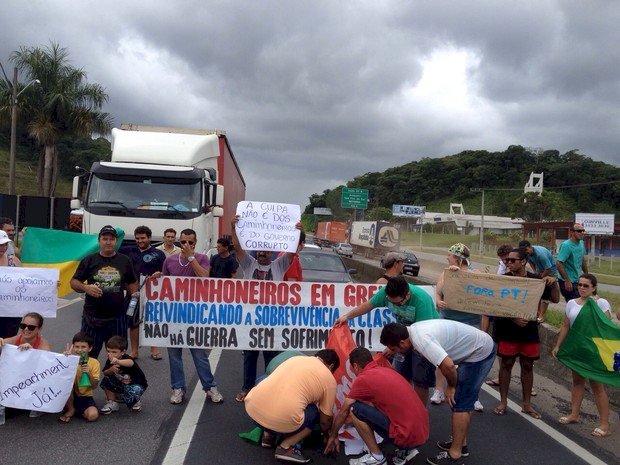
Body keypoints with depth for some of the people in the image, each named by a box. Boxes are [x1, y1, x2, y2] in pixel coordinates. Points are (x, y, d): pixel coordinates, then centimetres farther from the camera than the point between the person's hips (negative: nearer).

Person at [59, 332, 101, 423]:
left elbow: (94, 386, -10)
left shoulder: (94, 363, -6)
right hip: (69, 396, 1)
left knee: (93, 415, -27)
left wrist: (89, 373, -27)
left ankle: (76, 410, 6)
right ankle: (70, 410, -6)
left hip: (85, 397, -1)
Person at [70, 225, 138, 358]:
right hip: (92, 316, -1)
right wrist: (86, 288, -14)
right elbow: (74, 282, 6)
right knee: (89, 354, 6)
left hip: (118, 317, 1)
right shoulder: (89, 260, 4)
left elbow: (132, 283, 14)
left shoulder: (124, 261, 8)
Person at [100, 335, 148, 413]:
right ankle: (112, 403, 3)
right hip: (121, 383, 6)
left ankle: (136, 401, 4)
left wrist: (118, 362, -77)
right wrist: (111, 370, -34)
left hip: (136, 384, -6)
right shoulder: (110, 360, -12)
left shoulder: (126, 358, -32)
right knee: (106, 380, -13)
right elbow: (105, 373, -11)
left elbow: (131, 363, -57)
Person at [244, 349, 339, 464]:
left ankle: (268, 434, 23)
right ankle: (286, 447, 6)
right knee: (314, 413, 21)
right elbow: (325, 420, 18)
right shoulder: (329, 379, 10)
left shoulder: (296, 358, 23)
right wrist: (327, 437, 39)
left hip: (252, 408, 5)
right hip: (282, 422, -5)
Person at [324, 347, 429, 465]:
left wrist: (333, 436, 22)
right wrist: (353, 421, 45)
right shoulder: (386, 370, 16)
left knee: (355, 409, -4)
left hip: (407, 435, -8)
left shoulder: (363, 379, -7)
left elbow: (343, 412, 6)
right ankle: (405, 450, 15)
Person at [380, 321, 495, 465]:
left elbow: (448, 365, -35)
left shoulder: (421, 340, -29)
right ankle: (461, 443, 30)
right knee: (464, 402, 18)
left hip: (480, 352, -10)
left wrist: (451, 387, -17)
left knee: (460, 403, -5)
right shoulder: (412, 330, 0)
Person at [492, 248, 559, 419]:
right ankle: (503, 402, 18)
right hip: (507, 330, -2)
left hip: (529, 330, 2)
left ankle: (527, 404, 23)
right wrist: (513, 318, -23)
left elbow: (555, 299, 6)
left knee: (527, 366, 10)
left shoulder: (536, 280, 1)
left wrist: (554, 283, -12)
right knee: (506, 365, 5)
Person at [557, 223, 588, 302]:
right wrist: (567, 281, -26)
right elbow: (559, 264, -25)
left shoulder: (581, 243, 5)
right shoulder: (566, 245, -20)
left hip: (578, 280, 8)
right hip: (568, 282, -8)